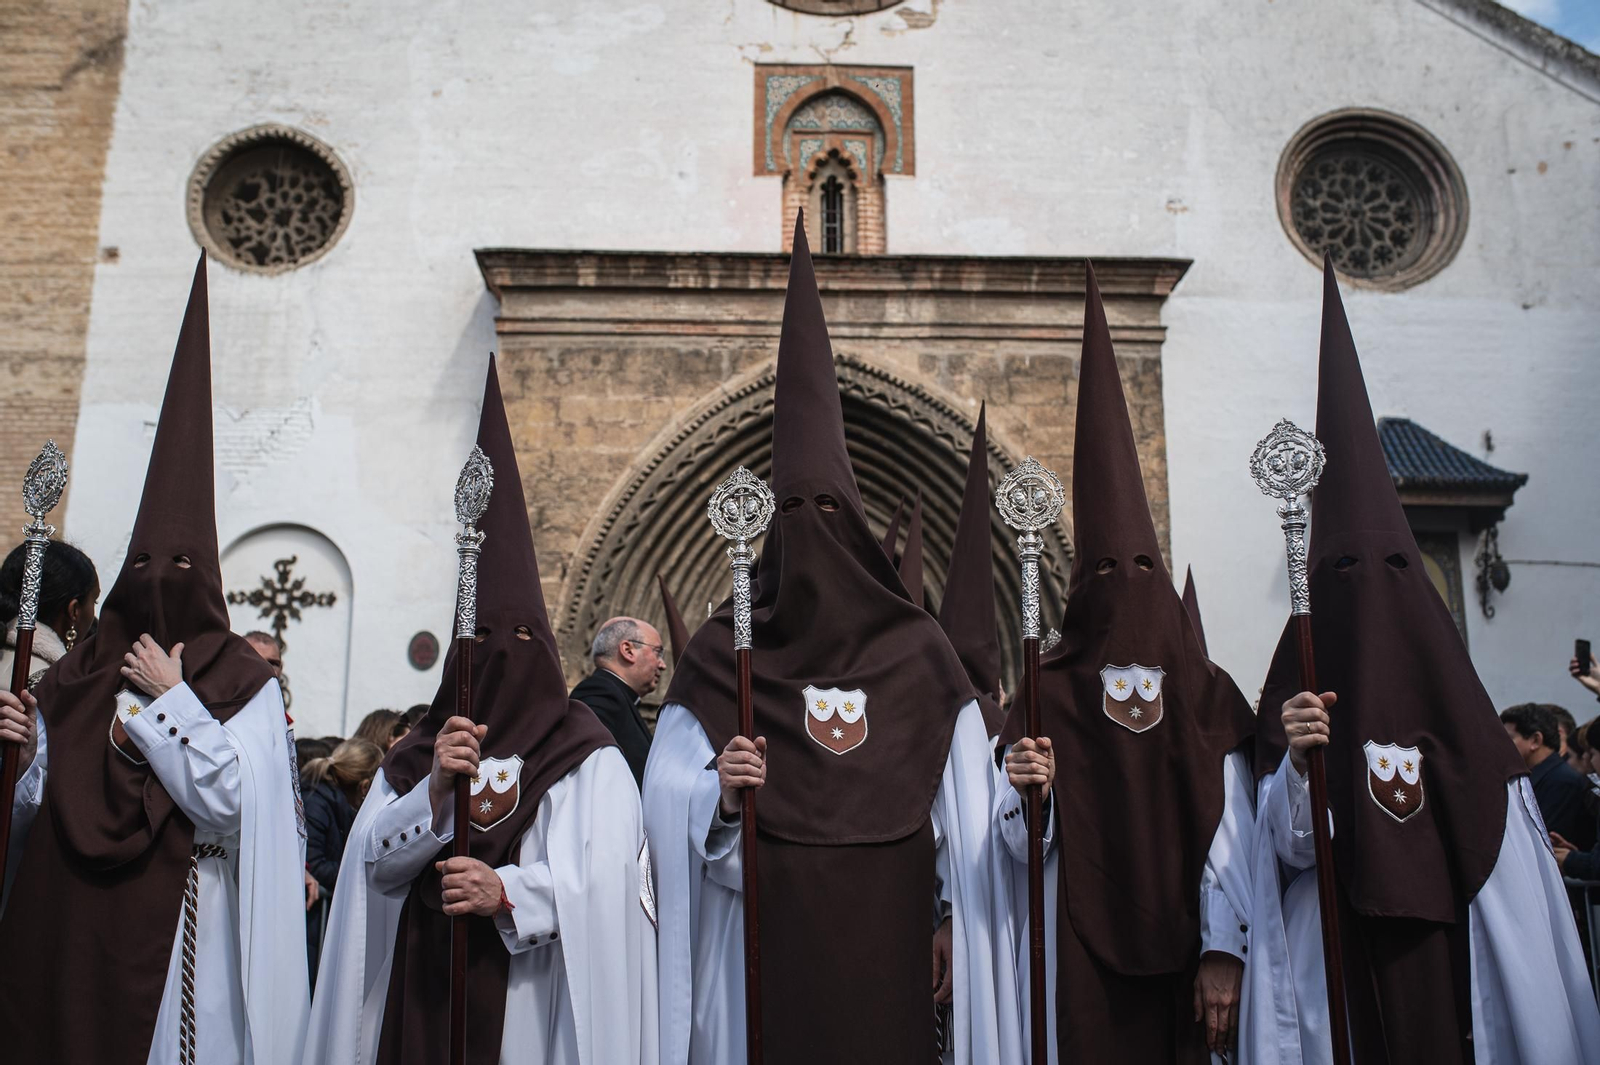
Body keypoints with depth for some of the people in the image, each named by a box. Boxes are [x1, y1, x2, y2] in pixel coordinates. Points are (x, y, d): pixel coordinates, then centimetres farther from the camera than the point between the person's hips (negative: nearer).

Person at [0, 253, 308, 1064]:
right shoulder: (77, 676, 9)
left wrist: (171, 700, -12)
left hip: (172, 921, -4)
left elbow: (233, 802, -16)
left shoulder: (241, 683, -5)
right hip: (66, 924, 4)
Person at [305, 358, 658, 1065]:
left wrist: (508, 891, -24)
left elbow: (602, 876, -10)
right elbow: (375, 861, 1)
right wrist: (435, 788, -15)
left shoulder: (586, 757, -2)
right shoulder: (419, 749, 9)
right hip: (421, 988, 3)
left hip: (526, 990, -3)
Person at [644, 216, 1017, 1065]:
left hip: (886, 931, 1)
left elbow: (963, 806, 5)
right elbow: (673, 807, -1)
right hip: (766, 933, 0)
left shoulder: (917, 651, 4)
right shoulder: (723, 652, 2)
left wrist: (951, 916, 1)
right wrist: (719, 794, -20)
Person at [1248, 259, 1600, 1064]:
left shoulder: (1453, 699, 9)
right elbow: (1291, 845, -8)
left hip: (1460, 959, 3)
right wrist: (1296, 760, -26)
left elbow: (1514, 854, 9)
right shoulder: (1302, 695, 0)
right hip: (1348, 965, -2)